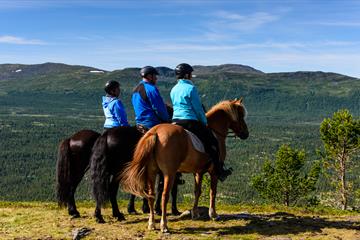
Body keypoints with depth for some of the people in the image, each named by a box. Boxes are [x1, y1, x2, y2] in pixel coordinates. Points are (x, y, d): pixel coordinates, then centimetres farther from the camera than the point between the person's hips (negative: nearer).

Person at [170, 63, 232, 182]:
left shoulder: (173, 90, 12)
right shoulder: (191, 88, -11)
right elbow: (198, 108, -10)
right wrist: (205, 122, 4)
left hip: (175, 121, 8)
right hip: (190, 122, -8)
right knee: (213, 143, 6)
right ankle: (218, 171, 9)